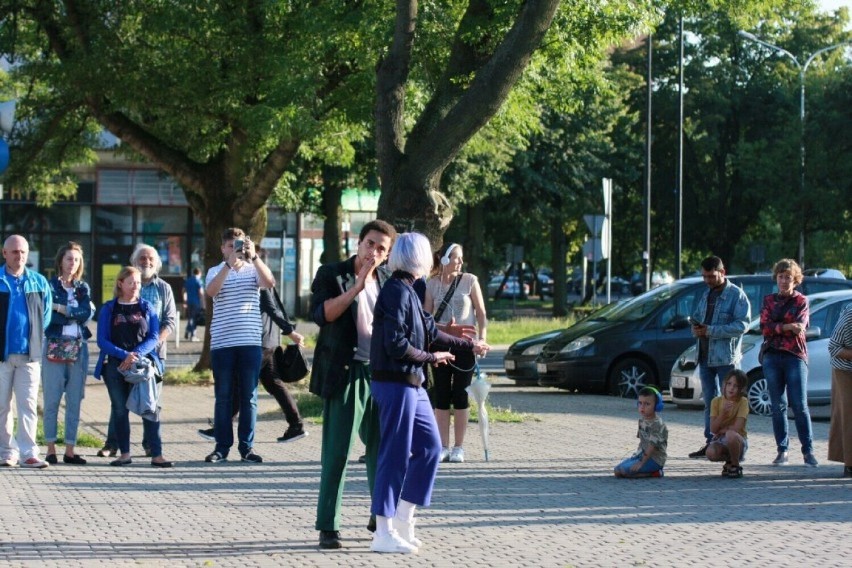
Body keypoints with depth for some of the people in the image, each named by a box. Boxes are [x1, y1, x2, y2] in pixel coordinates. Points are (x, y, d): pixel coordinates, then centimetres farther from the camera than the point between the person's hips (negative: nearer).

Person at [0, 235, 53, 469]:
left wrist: (35, 336, 8)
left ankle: (28, 453, -6)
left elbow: (46, 314, 14)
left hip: (29, 353, 1)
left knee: (28, 405, -4)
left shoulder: (39, 282, 6)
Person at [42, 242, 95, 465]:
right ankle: (50, 449, 2)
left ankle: (70, 450, 7)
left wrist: (62, 309, -8)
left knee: (75, 400, 3)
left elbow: (88, 313, -2)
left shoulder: (83, 288, 15)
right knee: (52, 399, -4)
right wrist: (75, 315, -8)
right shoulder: (49, 286, 3)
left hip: (79, 347, 4)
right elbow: (47, 315, -10)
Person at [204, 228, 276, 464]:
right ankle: (222, 446, 9)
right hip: (222, 343, 0)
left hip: (250, 342, 0)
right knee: (223, 396, 4)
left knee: (249, 397, 3)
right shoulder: (216, 271, 7)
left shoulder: (253, 269, 8)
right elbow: (211, 290, -14)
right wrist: (229, 264, -25)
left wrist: (254, 257, -23)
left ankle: (247, 446, 10)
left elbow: (270, 282, -12)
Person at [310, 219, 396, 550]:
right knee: (337, 452, -6)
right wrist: (357, 286, -20)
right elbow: (320, 314, -18)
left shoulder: (386, 280, 12)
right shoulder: (332, 274, -2)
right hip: (345, 373, -5)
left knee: (382, 449, 10)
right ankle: (327, 526, -1)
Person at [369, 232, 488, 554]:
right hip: (395, 383, -10)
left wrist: (469, 346, 30)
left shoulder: (408, 291, 15)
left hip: (412, 385, 10)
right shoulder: (397, 292, -15)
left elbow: (431, 333, 23)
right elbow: (396, 345, -21)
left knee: (430, 447, 13)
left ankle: (402, 518, 19)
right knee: (395, 455, -5)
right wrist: (431, 357, -9)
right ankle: (384, 533, 0)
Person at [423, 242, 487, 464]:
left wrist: (482, 338, -9)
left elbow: (481, 312, 1)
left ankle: (459, 447, 6)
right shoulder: (432, 284, 3)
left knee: (460, 396, 1)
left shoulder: (469, 281, -1)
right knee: (441, 397, 1)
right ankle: (443, 447, 7)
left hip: (464, 344, -1)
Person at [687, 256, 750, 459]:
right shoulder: (706, 294, 18)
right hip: (705, 356, 7)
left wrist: (710, 331, -20)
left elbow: (742, 325, -17)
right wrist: (695, 328, 1)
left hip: (726, 358, -7)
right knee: (710, 402, 11)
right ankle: (710, 442, 16)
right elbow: (696, 317, 26)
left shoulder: (736, 295, -7)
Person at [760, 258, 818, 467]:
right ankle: (782, 451, 6)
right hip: (772, 356, 3)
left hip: (795, 356, -3)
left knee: (800, 405, -8)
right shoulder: (769, 300, 14)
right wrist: (787, 326, -12)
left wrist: (775, 327, -12)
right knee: (778, 406, 1)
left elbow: (799, 328, -8)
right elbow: (765, 328, 0)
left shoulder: (802, 301, 8)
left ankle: (808, 451, -6)